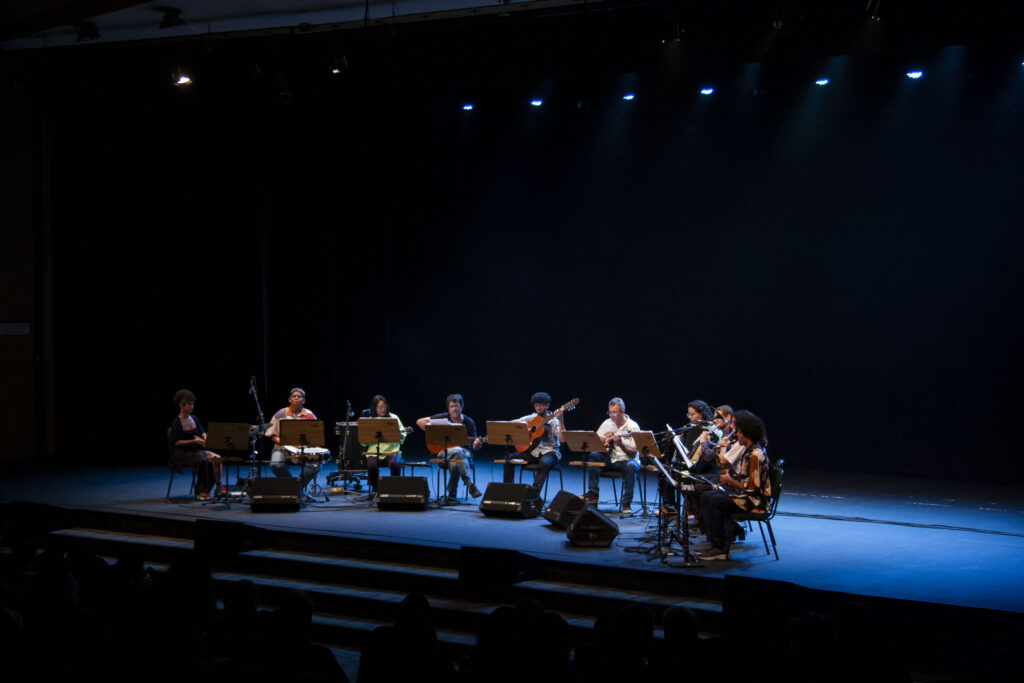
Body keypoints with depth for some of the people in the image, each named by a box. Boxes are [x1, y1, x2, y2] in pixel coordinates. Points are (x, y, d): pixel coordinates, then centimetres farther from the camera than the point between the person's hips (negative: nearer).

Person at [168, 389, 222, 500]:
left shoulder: (194, 419, 11)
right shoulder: (176, 423, -8)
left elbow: (202, 432, 15)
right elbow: (176, 442, -12)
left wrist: (205, 438, -9)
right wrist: (193, 441, -21)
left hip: (197, 449, 6)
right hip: (184, 453, -6)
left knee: (215, 459, -21)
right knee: (202, 460, -34)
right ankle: (201, 492, -23)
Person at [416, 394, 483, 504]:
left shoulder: (468, 422, 3)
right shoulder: (443, 418, 1)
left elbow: (474, 446, 5)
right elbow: (419, 421, 0)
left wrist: (477, 444, -21)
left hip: (464, 452, 1)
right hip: (444, 451, -1)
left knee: (455, 463, -37)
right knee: (457, 451, -38)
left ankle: (451, 494, -28)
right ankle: (470, 484, -39)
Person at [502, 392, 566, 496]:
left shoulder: (553, 420, -1)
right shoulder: (530, 418, 12)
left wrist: (560, 420, -28)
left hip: (549, 451, -4)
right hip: (533, 451, 4)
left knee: (543, 463, -40)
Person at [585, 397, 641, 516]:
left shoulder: (633, 427, -8)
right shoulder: (607, 424, 7)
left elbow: (633, 453, -13)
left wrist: (621, 445, -30)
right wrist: (600, 440, -11)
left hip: (626, 460, -4)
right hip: (609, 460, 4)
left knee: (631, 466, -37)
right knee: (593, 456, -23)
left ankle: (626, 504, -31)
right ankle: (592, 494, -21)